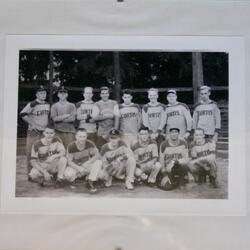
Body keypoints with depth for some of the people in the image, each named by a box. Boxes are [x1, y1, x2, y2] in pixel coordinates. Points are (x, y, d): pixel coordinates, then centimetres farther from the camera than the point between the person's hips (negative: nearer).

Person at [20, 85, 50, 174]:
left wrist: (47, 125, 12)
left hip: (45, 131, 6)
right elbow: (23, 114, -17)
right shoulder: (32, 104, -11)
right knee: (31, 152, -8)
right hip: (34, 131, -6)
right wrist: (32, 124, -14)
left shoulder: (47, 104, 11)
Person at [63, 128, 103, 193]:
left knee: (98, 162, -27)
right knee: (67, 174, -34)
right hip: (75, 166, -1)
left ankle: (91, 182, -12)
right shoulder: (71, 146, -18)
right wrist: (79, 168, -31)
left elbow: (97, 155, -16)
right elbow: (69, 161, -14)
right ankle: (74, 179, 5)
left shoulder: (90, 144, -15)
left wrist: (86, 163, -29)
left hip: (87, 166, 2)